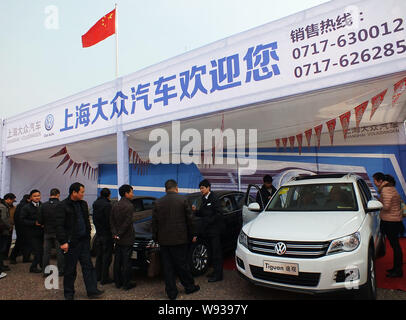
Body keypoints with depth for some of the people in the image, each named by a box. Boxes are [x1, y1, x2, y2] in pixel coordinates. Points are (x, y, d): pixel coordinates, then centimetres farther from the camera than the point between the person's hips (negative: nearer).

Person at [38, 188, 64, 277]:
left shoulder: (43, 205, -3)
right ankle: (60, 270, 13)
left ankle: (45, 270, 18)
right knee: (60, 251, 6)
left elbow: (40, 221, -2)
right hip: (58, 232, -3)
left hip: (47, 232, 3)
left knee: (46, 252, 12)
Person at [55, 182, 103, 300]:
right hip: (72, 242, -6)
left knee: (88, 266, 6)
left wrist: (88, 236, 12)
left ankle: (92, 290, 12)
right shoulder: (62, 206, -10)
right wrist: (63, 242, -18)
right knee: (70, 269, 7)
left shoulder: (83, 204, 10)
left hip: (84, 240, 6)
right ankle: (69, 293, 23)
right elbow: (59, 226, -13)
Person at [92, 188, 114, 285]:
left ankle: (97, 275, 28)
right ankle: (104, 278, 7)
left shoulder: (95, 204, 5)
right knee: (107, 256, 2)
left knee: (99, 255, 19)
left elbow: (94, 219, 12)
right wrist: (113, 232, -8)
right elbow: (109, 220, -20)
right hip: (106, 234, -8)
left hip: (98, 234, 8)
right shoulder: (107, 205, -20)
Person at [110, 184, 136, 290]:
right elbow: (127, 222, -19)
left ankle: (118, 282, 23)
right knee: (126, 262, 2)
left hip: (118, 239, 7)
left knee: (117, 261, 14)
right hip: (127, 239, -7)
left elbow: (111, 221, 6)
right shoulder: (129, 206, -16)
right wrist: (119, 234, -10)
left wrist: (115, 233, -1)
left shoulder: (115, 205, 8)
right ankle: (126, 284, 10)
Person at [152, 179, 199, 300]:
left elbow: (154, 222, 4)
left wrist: (155, 238, 13)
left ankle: (171, 292, 17)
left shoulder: (158, 202, 1)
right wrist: (192, 235, 8)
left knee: (168, 267, 10)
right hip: (179, 239, -2)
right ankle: (189, 287, 26)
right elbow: (189, 219, -2)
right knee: (182, 265, 11)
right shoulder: (182, 200, -5)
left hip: (164, 240, 2)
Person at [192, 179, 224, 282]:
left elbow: (218, 214, -17)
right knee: (213, 251, 16)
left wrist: (209, 221, -18)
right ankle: (215, 271, 27)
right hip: (209, 230, 9)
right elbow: (203, 213, 16)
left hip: (215, 230, -9)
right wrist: (196, 210, 0)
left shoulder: (213, 199, -13)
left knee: (216, 252, -2)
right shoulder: (204, 199, 13)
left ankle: (218, 275, 5)